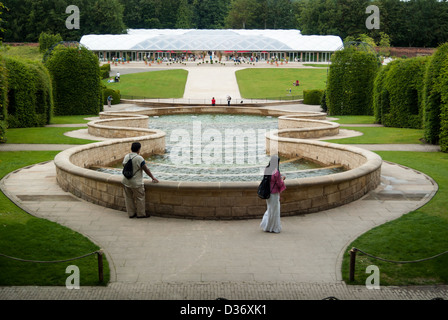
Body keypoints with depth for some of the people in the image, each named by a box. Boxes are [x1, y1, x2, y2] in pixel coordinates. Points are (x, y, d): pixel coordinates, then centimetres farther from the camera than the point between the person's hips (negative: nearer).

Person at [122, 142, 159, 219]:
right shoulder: (139, 158, -17)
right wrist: (153, 178, -1)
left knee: (129, 198, 15)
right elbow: (146, 169, -12)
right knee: (140, 198, 8)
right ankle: (141, 214, 16)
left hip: (126, 182, 6)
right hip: (136, 183, -6)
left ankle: (131, 213, 24)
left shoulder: (126, 156, 1)